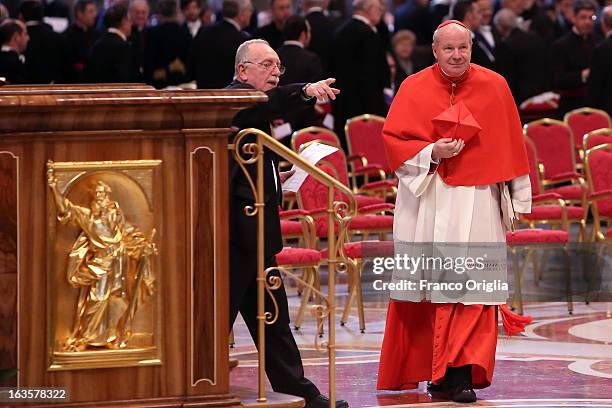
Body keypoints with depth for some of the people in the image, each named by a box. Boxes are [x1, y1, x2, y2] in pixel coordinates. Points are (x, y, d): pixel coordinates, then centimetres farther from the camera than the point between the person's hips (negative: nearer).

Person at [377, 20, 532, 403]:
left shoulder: (494, 87, 4)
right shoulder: (414, 89, 2)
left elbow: (511, 143, 10)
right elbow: (393, 139, 2)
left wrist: (517, 197, 11)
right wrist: (431, 152, -14)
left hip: (474, 198, 0)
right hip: (425, 198, 0)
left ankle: (461, 372, -11)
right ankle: (430, 368, 14)